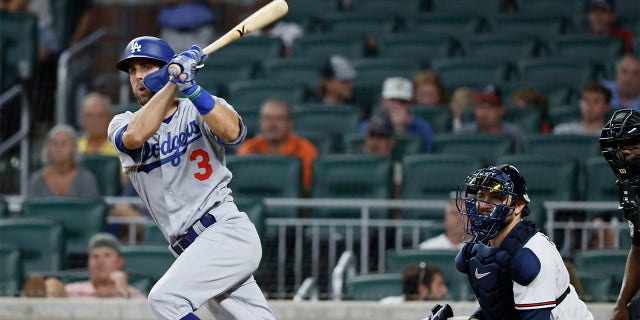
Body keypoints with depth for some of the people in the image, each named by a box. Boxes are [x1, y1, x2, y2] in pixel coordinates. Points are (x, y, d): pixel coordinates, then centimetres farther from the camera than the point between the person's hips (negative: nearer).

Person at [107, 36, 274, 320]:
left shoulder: (198, 110, 4)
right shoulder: (123, 124, 12)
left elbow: (232, 132, -19)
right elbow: (135, 136, -15)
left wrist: (190, 86, -27)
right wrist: (174, 82, -17)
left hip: (228, 231, -5)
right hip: (193, 251, 5)